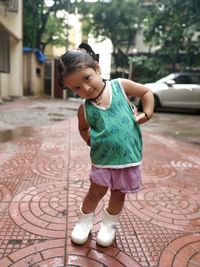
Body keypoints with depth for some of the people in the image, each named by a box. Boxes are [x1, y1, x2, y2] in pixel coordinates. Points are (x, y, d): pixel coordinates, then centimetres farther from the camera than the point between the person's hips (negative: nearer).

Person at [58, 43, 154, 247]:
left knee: (118, 194, 16)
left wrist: (146, 114, -4)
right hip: (102, 159, 0)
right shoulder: (85, 109, -4)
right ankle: (85, 220, 41)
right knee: (95, 192, 11)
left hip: (128, 156, 0)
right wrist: (89, 140, 1)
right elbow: (83, 127, 16)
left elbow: (146, 92, 6)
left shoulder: (120, 85, -7)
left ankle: (109, 223, 42)